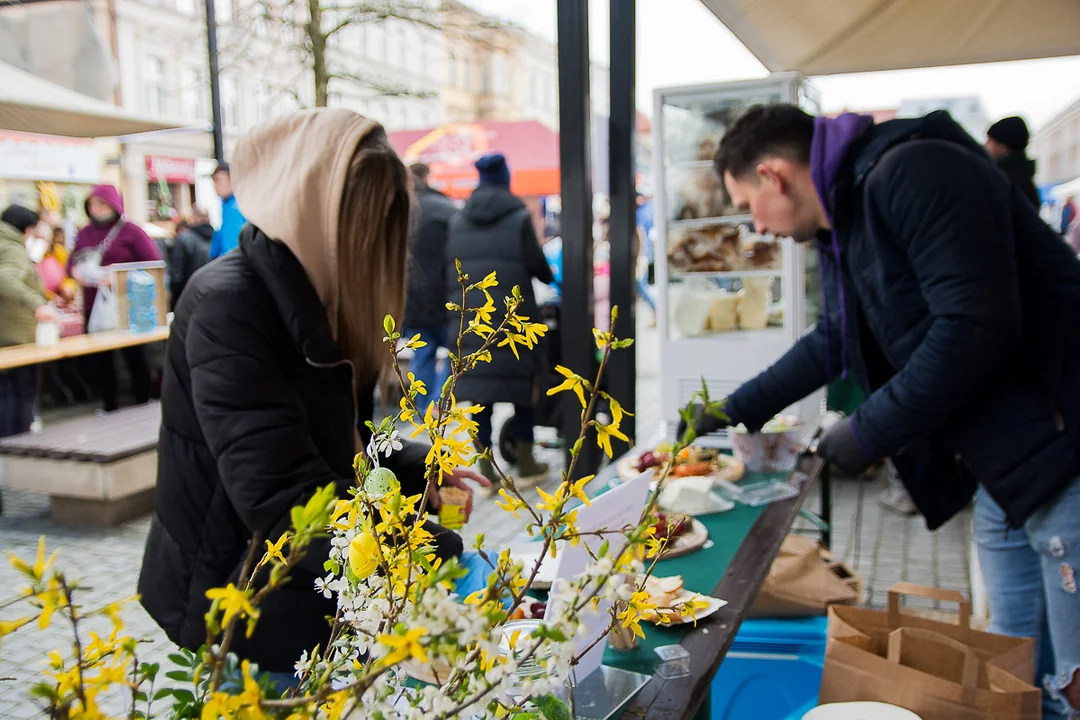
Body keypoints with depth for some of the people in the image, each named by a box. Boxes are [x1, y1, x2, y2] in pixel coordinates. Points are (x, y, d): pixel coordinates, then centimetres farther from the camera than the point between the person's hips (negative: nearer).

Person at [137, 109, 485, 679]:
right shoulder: (227, 304, -20)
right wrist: (441, 562, -31)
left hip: (293, 565, 8)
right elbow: (285, 496, -29)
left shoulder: (318, 301, 8)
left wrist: (420, 471, -2)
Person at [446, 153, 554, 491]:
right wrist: (550, 277, 18)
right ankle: (525, 463, 18)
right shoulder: (518, 217, -3)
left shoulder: (457, 220, 8)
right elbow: (537, 266, -2)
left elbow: (448, 269, 8)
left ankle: (486, 470, 9)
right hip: (512, 316, -3)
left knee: (480, 393, 7)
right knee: (523, 387, 11)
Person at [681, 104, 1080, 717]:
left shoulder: (912, 174, -17)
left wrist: (868, 433, -16)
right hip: (1000, 466, 9)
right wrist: (735, 412, 29)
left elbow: (975, 327, -26)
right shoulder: (844, 223, 13)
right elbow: (834, 342, 27)